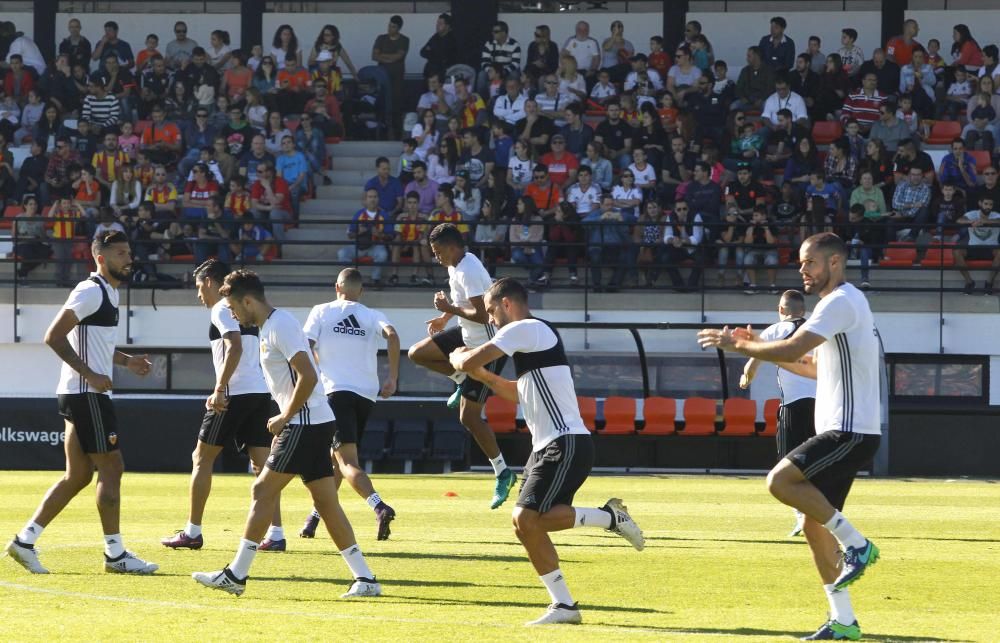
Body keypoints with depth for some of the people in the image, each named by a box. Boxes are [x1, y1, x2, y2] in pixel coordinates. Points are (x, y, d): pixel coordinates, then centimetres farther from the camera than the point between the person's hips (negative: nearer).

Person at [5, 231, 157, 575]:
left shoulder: (109, 294, 17)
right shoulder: (90, 292, -13)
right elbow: (54, 336, -19)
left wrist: (126, 360, 16)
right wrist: (90, 374, -22)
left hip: (90, 395, 10)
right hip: (85, 394, -10)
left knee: (78, 476, 10)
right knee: (111, 468, -7)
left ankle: (25, 541, 11)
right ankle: (115, 554, -3)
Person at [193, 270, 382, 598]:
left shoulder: (280, 326, -14)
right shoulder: (269, 326, 18)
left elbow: (308, 377, -22)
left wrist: (284, 417, -13)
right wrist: (285, 419, 15)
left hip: (305, 423, -10)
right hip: (317, 423, 10)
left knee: (263, 491, -7)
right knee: (326, 503, 7)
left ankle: (235, 575, -4)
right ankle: (364, 578, 5)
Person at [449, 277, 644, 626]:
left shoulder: (525, 330, -9)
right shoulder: (535, 336, 22)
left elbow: (467, 362, -13)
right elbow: (523, 393, 36)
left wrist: (458, 358, 10)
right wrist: (486, 377, 25)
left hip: (566, 444, -10)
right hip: (547, 446, 10)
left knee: (528, 518, -20)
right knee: (526, 523, 4)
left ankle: (610, 517, -9)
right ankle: (564, 605, 5)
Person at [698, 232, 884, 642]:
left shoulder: (841, 302, -12)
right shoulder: (845, 303, 21)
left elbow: (792, 349, -21)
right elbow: (815, 367, 29)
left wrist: (737, 345, -8)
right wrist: (759, 349, 20)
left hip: (851, 431, -10)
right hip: (846, 433, 10)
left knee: (781, 481, -21)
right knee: (815, 525, 8)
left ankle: (856, 545, -14)